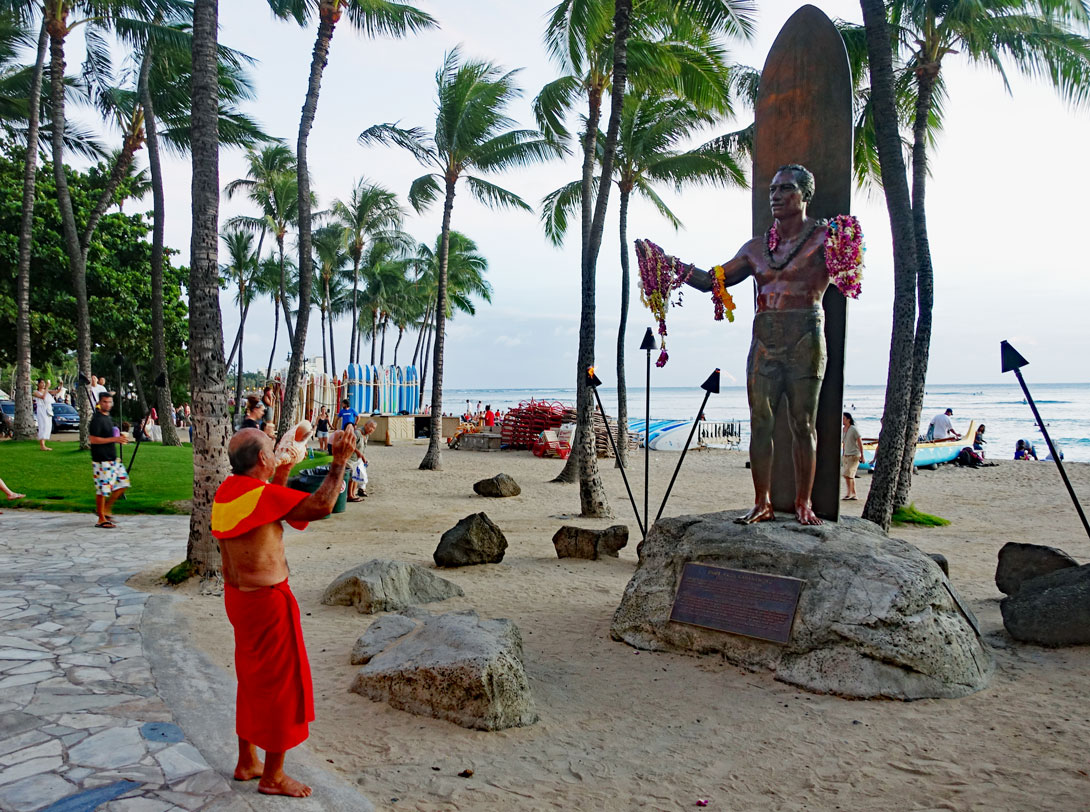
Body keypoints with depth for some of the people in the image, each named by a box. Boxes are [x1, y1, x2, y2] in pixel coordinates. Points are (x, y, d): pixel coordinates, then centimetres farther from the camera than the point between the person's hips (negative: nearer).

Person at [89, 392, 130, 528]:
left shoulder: (107, 417, 14)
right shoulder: (97, 419, -14)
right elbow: (93, 439, -20)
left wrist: (120, 437, 10)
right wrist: (114, 439, -22)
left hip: (113, 458, 9)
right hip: (101, 460, -9)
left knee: (122, 482, 10)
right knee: (102, 489, -3)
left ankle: (106, 509, 21)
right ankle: (101, 519, 6)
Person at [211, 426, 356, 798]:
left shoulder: (229, 490, 3)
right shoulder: (260, 494, -24)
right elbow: (321, 505, -30)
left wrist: (281, 476, 21)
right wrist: (339, 461, -20)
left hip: (238, 596, 9)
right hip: (267, 600, -9)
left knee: (253, 679, 22)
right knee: (282, 683, 5)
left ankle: (247, 761, 36)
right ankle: (272, 776, 18)